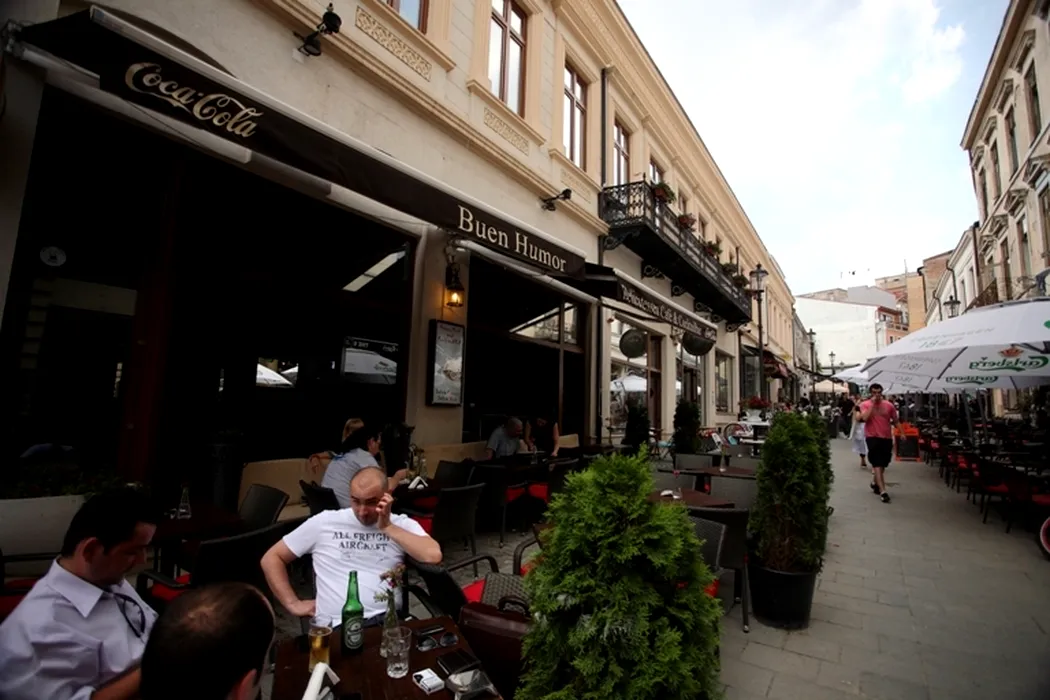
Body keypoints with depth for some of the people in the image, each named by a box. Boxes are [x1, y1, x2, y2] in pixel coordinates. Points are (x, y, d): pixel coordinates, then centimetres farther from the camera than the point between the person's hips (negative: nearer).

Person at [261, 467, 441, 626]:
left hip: (389, 621, 1)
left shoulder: (402, 524, 6)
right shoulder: (324, 522, 7)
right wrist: (294, 604, 6)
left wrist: (388, 527, -8)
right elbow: (271, 558, 16)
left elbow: (434, 556, -12)